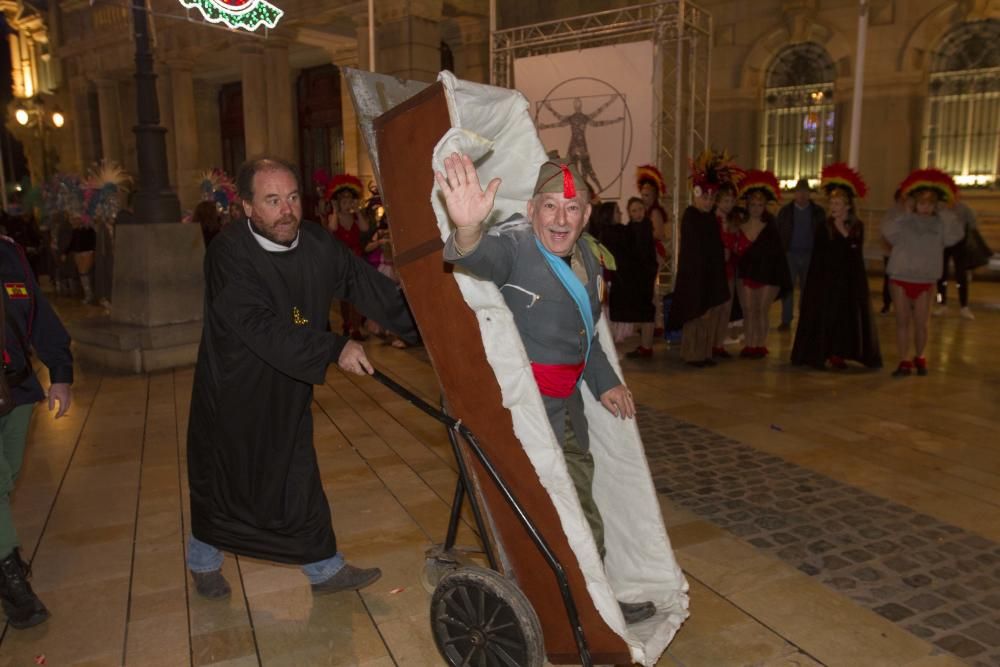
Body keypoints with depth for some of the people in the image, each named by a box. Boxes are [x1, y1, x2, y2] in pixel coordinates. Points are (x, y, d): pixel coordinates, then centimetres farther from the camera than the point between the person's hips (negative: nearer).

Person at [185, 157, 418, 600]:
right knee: (221, 482, 13)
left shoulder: (317, 244, -6)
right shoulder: (228, 254, -22)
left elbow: (368, 286, -6)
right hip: (232, 393, -4)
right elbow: (261, 328, -31)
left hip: (287, 390, 4)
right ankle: (203, 562, 40)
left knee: (299, 481, 12)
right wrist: (334, 349, -35)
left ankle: (324, 568, 27)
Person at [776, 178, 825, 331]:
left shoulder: (818, 212, 5)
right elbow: (778, 233, 3)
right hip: (790, 254, 0)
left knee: (808, 288, 5)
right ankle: (786, 321, 5)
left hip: (810, 255, 0)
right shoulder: (785, 211, 6)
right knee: (787, 287, 0)